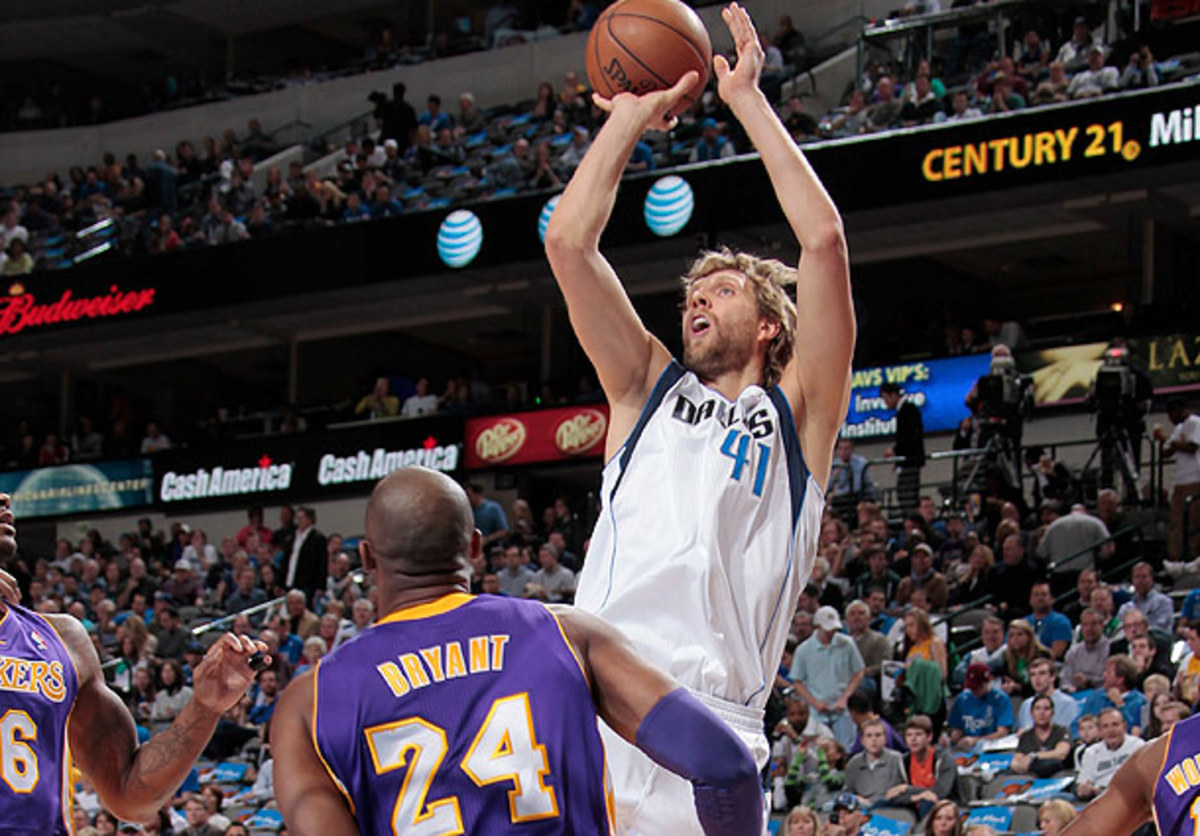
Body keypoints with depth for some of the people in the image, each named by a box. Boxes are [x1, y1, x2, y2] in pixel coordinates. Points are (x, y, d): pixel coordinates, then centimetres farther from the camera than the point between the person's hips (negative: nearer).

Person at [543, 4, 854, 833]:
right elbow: (569, 241, 17)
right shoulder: (649, 389, 25)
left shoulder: (796, 413, 17)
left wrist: (748, 99, 14)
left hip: (710, 726, -2)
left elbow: (825, 239, 7)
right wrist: (633, 114, 23)